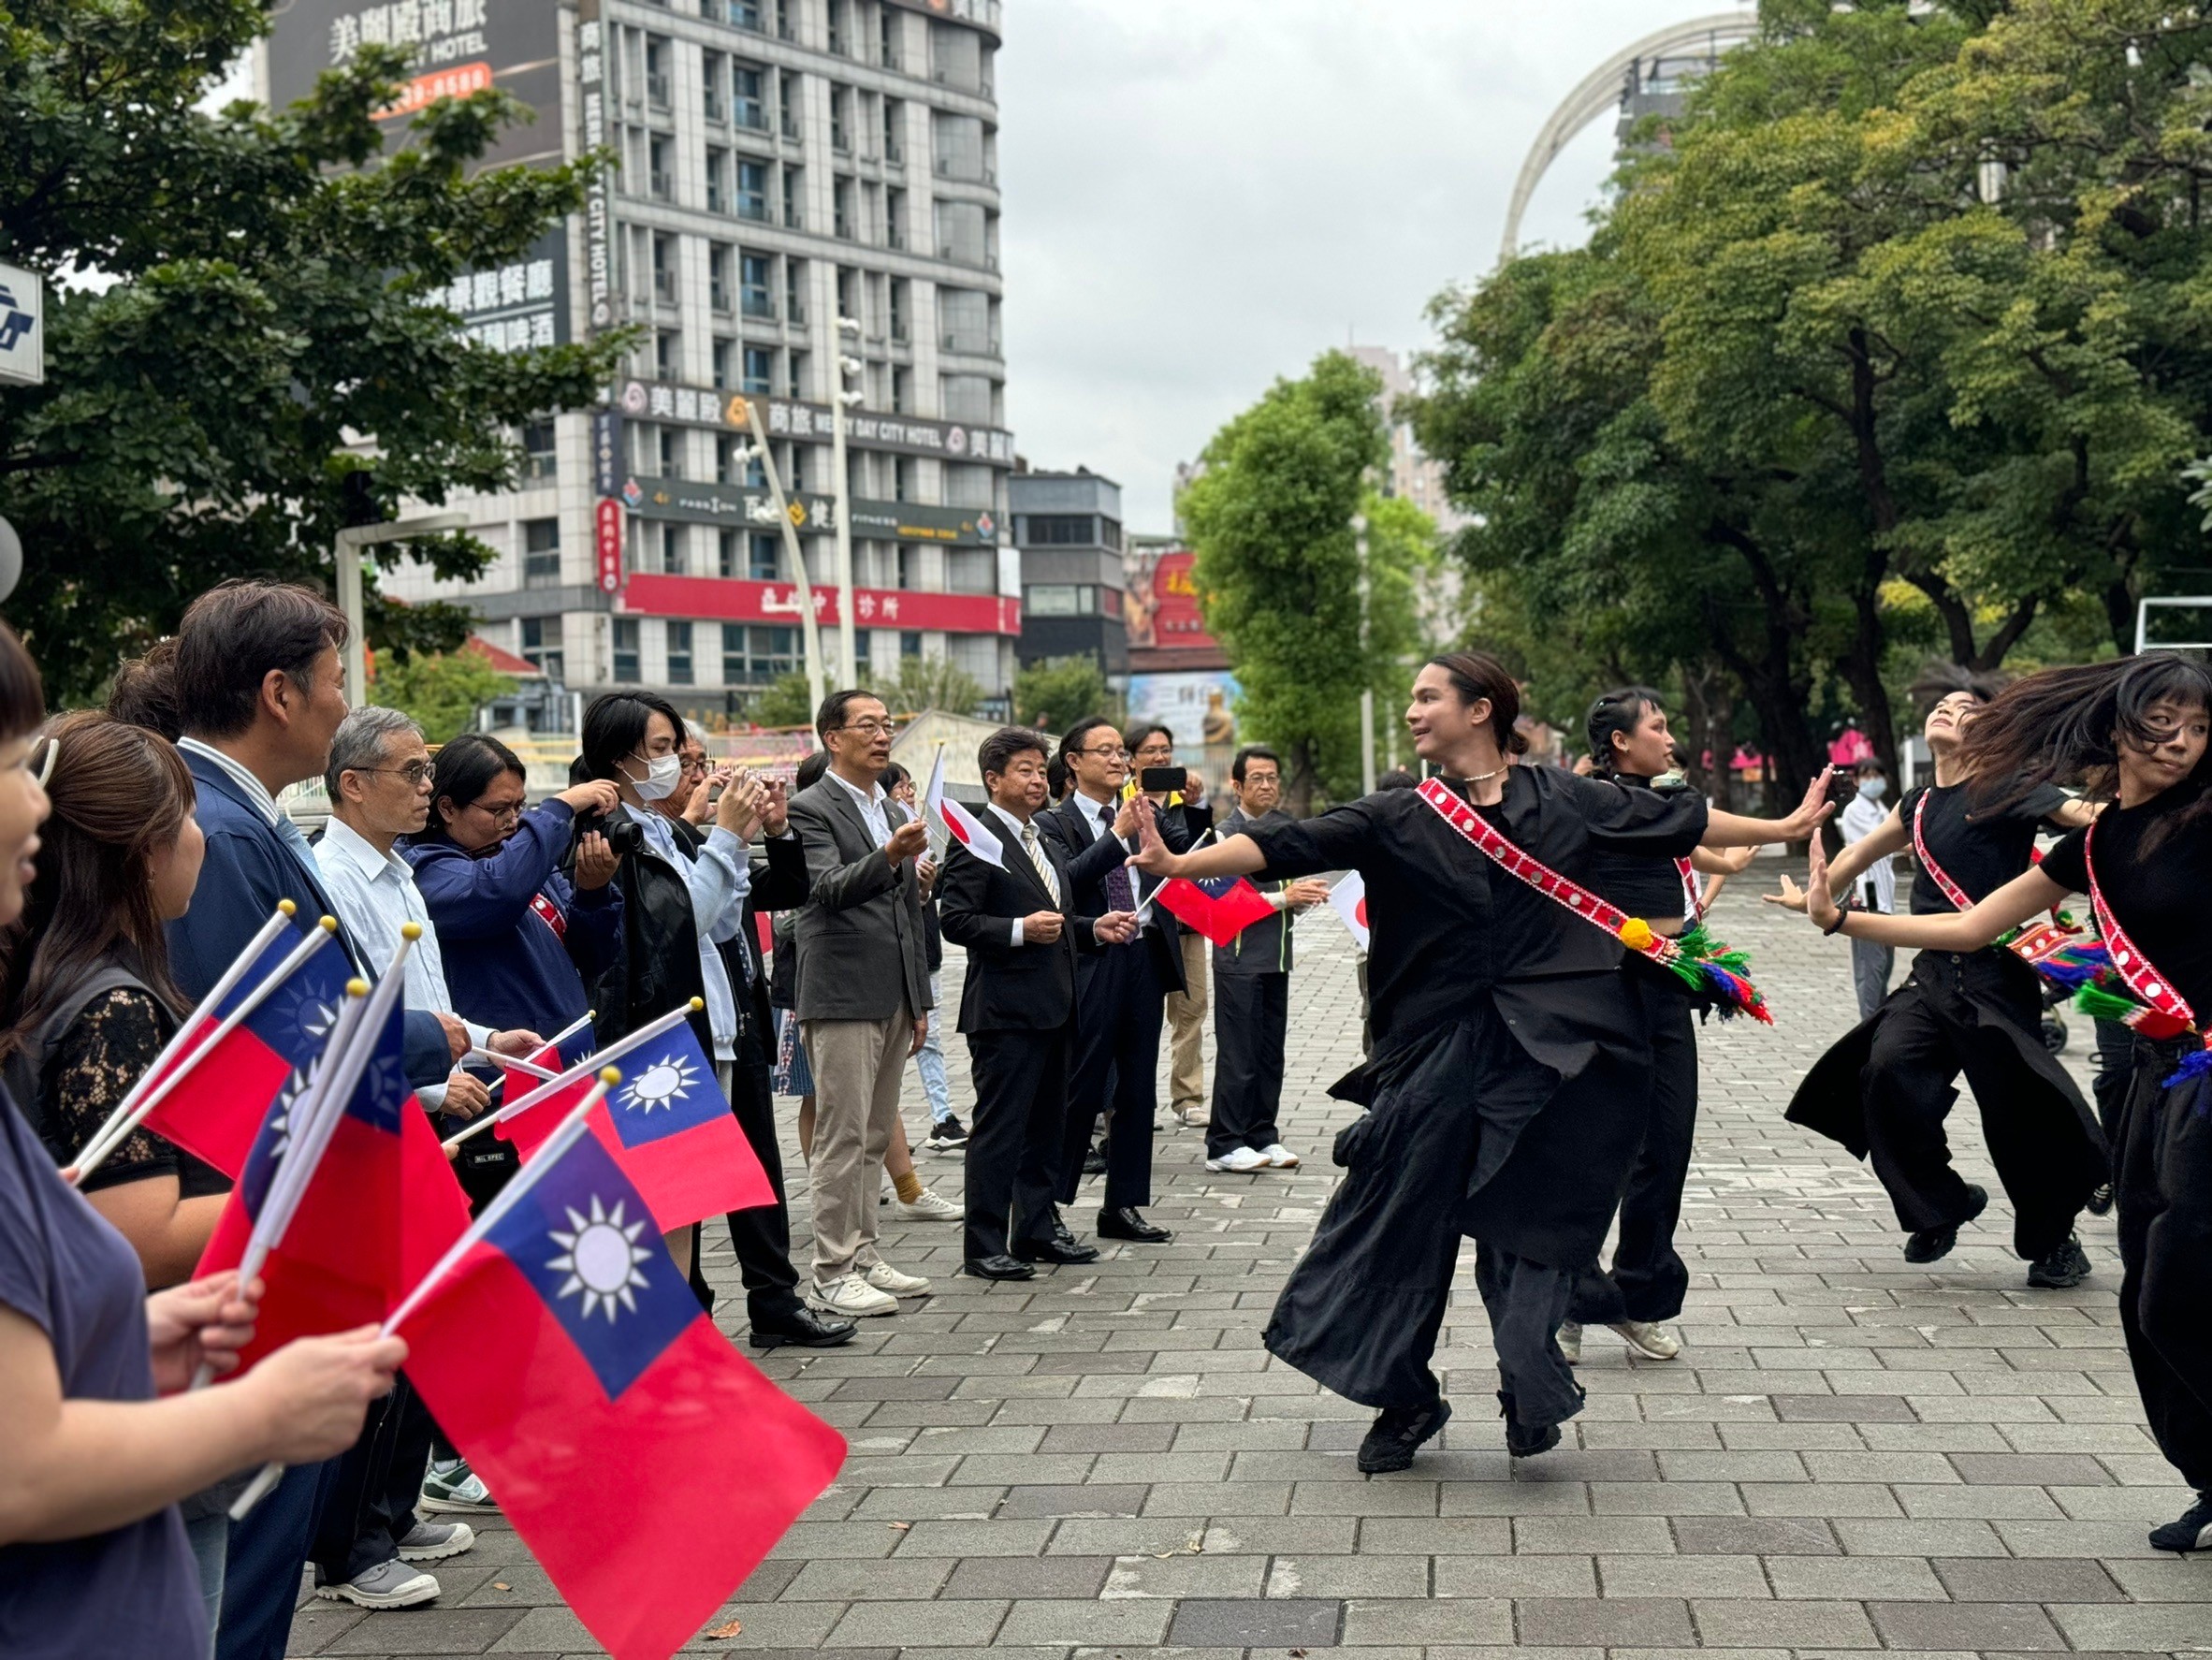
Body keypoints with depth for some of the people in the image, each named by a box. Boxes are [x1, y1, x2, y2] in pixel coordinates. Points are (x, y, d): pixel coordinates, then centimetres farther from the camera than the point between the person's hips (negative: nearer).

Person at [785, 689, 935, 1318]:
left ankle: (863, 1254, 20)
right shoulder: (810, 808, -6)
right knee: (842, 1137, -6)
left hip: (894, 998, 8)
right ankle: (832, 1273, -1)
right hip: (842, 995, -8)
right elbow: (832, 889, -21)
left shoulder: (896, 813, 18)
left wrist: (921, 1002, 19)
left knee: (875, 1136, 12)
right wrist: (889, 856, -38)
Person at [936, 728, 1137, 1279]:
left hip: (1051, 1006, 9)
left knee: (1047, 1125, 16)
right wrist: (1020, 930, -26)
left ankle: (1038, 1228, 27)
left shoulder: (1040, 840, 19)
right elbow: (957, 921, -16)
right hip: (1005, 1009, -9)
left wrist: (1095, 929, 11)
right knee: (999, 1130, -5)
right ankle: (983, 1248, 2)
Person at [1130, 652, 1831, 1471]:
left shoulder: (1562, 797, 4)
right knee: (1402, 1218, 4)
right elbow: (1288, 845, -7)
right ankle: (1404, 1401, 21)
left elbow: (1677, 820, 12)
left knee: (1527, 1225, 1)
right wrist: (1179, 863, -19)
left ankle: (1530, 1393, 18)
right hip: (1437, 1057, 1)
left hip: (1546, 1054, -1)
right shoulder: (1398, 817, 3)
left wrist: (1785, 827, 16)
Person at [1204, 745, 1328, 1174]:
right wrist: (1284, 898, -19)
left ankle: (1263, 1136, 18)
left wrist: (1308, 894, 0)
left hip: (1277, 953, 6)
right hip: (1239, 956, -6)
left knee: (1271, 1052, 10)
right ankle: (1225, 1144, 0)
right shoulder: (1228, 832, -7)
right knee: (1238, 1054, -5)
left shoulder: (1287, 827, 12)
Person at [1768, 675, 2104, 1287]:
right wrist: (1814, 898, 41)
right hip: (1934, 970, 6)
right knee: (1888, 1067, -15)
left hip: (1995, 974, -6)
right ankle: (1940, 1204, 4)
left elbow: (2082, 817, -21)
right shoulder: (1918, 805, 15)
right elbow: (1861, 852, 32)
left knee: (2018, 1110, -2)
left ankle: (2055, 1243, 20)